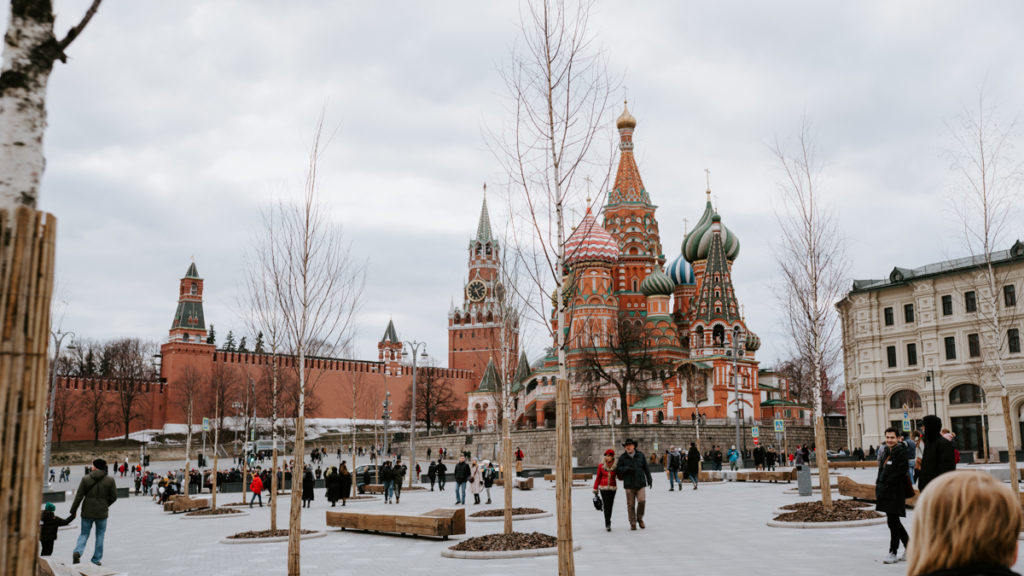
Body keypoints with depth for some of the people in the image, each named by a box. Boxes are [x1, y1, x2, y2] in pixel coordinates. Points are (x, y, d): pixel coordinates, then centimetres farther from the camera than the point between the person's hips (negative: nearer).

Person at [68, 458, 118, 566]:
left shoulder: (86, 479, -5)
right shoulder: (110, 480, -4)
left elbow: (78, 496, -5)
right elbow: (114, 497, 0)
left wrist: (73, 511, 3)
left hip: (87, 512, 0)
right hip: (102, 512, 0)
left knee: (84, 534, 13)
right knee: (100, 535, 13)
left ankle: (77, 552, -13)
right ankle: (96, 560, 13)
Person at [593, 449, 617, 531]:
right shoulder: (601, 466, -1)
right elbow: (598, 478, 7)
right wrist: (595, 488, 8)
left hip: (612, 488, 1)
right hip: (603, 488, -1)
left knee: (610, 505, 5)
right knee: (606, 505, -10)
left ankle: (608, 522, 23)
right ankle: (608, 524, -8)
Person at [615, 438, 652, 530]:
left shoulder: (640, 455, 7)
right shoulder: (622, 457, 3)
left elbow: (646, 468, 11)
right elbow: (618, 469, 1)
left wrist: (649, 479, 9)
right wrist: (627, 469, -15)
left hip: (640, 483, 0)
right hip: (629, 485, 0)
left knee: (642, 500, -13)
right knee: (630, 504, 2)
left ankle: (640, 518, 11)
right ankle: (633, 523, 12)